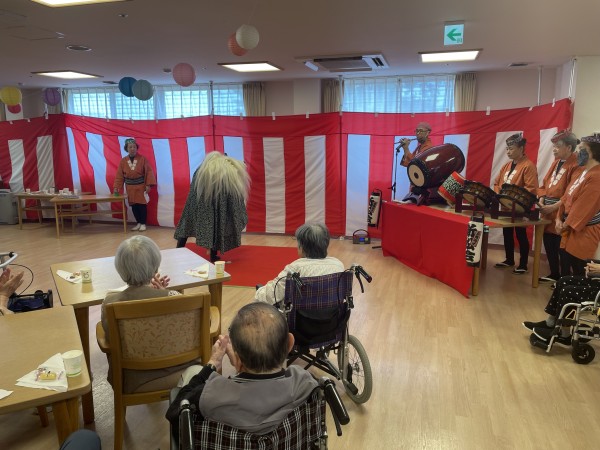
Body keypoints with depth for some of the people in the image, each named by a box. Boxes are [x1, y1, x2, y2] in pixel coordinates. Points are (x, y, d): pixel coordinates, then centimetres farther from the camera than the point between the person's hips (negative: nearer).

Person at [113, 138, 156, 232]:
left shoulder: (142, 159, -7)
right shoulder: (123, 161, 1)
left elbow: (149, 172, -8)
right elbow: (119, 175, 2)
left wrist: (148, 185, -16)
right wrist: (116, 187, -5)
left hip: (141, 186, -3)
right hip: (130, 187, 3)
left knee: (142, 205, -1)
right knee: (134, 205, 7)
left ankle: (143, 224, 10)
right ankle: (138, 223, 20)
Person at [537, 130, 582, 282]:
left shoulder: (577, 165, -13)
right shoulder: (556, 162, 13)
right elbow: (545, 183, 15)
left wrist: (555, 206, -22)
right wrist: (542, 199, -1)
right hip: (548, 212, 8)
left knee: (562, 248, 0)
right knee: (548, 243, 13)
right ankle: (554, 274, 28)